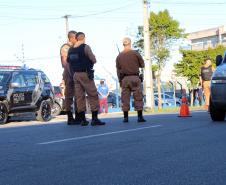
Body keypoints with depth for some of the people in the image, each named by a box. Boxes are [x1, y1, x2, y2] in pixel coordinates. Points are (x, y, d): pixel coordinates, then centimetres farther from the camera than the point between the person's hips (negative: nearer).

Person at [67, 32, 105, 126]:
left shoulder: (71, 50, 7)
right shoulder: (85, 47, -10)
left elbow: (68, 61, 8)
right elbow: (94, 60, -9)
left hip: (76, 75, 6)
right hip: (86, 74, -6)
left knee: (79, 97, 7)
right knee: (93, 95, -2)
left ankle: (82, 119, 8)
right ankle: (94, 119, -6)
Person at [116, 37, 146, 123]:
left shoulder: (119, 56, 5)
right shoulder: (135, 53, -2)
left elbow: (118, 70, 7)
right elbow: (142, 65, 6)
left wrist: (120, 81, 13)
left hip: (124, 79, 2)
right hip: (135, 77, -2)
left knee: (125, 98, 5)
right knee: (138, 97, 1)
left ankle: (125, 117, 3)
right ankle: (140, 117, -3)